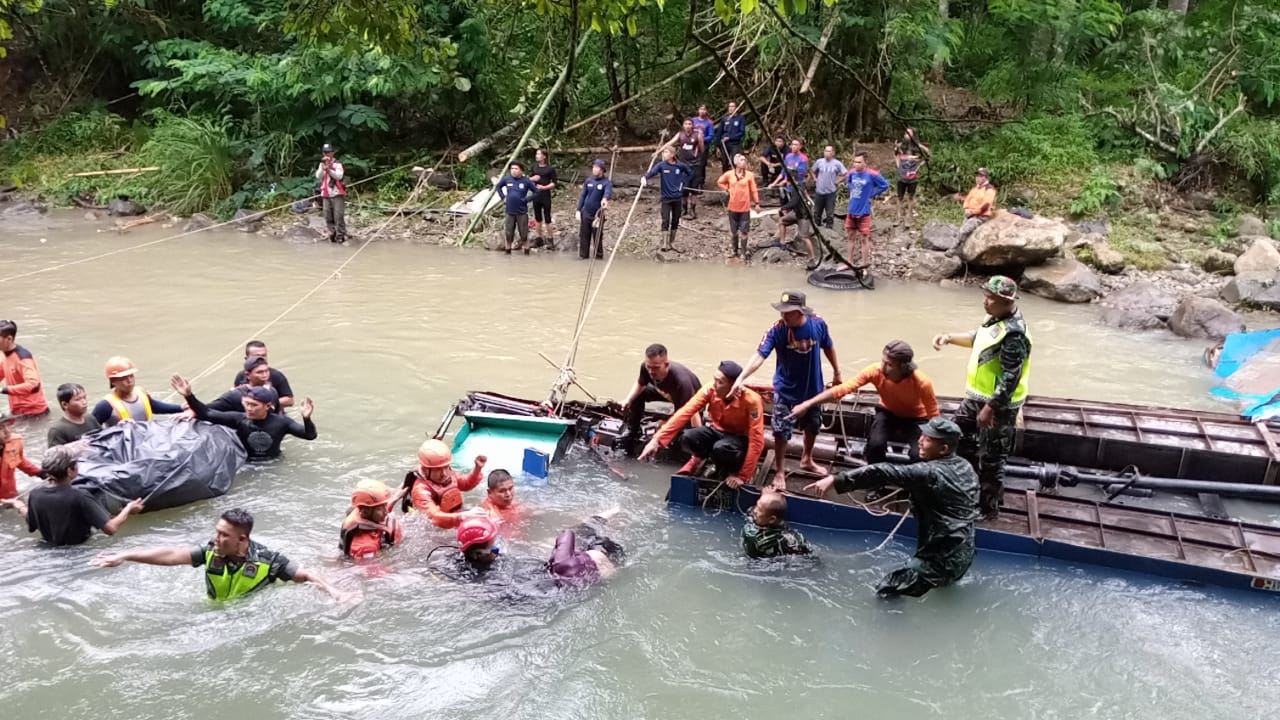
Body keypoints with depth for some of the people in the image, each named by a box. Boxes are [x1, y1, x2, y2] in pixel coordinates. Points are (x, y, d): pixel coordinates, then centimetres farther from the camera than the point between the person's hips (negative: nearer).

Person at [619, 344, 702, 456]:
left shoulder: (681, 381, -45)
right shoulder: (646, 367, -28)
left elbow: (693, 413, -42)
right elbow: (640, 384, -4)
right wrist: (628, 400, -21)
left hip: (691, 400, -6)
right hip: (667, 394, 6)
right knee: (637, 395, -5)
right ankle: (631, 433, 11)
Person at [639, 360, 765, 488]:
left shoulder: (751, 400, -30)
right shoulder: (710, 390, -20)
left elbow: (757, 441, -29)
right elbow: (684, 413, -25)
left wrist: (743, 476, -30)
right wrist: (657, 440, -33)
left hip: (742, 439, -4)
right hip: (719, 431, 4)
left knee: (721, 448, -39)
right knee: (688, 438, -27)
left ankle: (732, 469, -3)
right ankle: (698, 458, 8)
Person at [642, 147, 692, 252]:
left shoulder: (680, 166, -2)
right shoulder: (661, 165, -7)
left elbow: (690, 173, 16)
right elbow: (652, 171, -26)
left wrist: (682, 182, 4)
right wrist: (645, 177, -47)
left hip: (677, 197, 2)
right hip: (666, 198, -2)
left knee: (675, 221, 10)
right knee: (666, 221, -10)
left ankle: (672, 242, 23)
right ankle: (665, 244, -8)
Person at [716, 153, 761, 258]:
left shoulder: (749, 175, -5)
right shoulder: (729, 174, -2)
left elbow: (753, 190, -2)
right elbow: (720, 182, 15)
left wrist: (757, 203, -4)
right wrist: (727, 189, 3)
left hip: (745, 207, -2)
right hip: (733, 207, 2)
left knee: (744, 231, 1)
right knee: (733, 231, 12)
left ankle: (743, 252, 11)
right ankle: (735, 250, 27)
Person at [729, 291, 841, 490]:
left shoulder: (818, 324, -17)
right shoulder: (777, 330, -25)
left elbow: (828, 347, 3)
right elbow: (759, 355, -33)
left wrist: (836, 372, 14)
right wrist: (741, 379, -47)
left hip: (813, 388, 3)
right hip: (786, 391, -3)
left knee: (812, 426, 21)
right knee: (781, 431, -1)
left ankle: (807, 460, 47)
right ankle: (780, 472, 20)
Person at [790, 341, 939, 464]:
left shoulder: (922, 382, -34)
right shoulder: (875, 371, -29)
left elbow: (934, 417, -20)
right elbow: (843, 388, -31)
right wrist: (807, 404, -37)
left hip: (915, 419, -1)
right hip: (888, 413, 2)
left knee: (918, 455, -27)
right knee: (875, 443, -29)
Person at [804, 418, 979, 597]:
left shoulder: (929, 473, -22)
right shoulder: (966, 467, 4)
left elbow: (885, 473, -31)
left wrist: (836, 480, -37)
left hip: (941, 559, -10)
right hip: (964, 555, 10)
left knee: (886, 592, -4)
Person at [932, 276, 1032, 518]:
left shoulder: (1013, 334, -30)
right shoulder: (997, 317, 1)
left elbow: (1010, 379, -29)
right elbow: (979, 338, 21)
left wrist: (990, 408, -25)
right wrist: (950, 337, 8)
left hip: (999, 404, -10)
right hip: (977, 396, 10)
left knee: (991, 458, 4)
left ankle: (988, 507, 20)